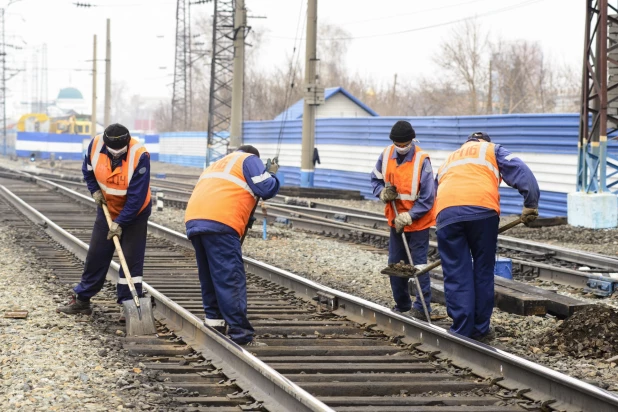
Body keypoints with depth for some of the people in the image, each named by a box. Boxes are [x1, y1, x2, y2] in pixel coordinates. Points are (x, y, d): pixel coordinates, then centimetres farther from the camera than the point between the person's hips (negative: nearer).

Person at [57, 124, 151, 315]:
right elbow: (88, 170, 5)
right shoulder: (96, 144, -18)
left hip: (134, 213, -4)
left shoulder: (140, 155, -31)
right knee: (96, 254, 9)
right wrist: (95, 190, -7)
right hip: (107, 209, 4)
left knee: (132, 259, -8)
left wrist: (120, 223, -25)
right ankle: (82, 299, 18)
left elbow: (137, 197, -27)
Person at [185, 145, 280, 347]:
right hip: (220, 223, -7)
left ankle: (214, 321, 21)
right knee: (231, 279, -9)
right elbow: (267, 189, 3)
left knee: (209, 277, 19)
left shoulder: (216, 164, 37)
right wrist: (272, 174, 23)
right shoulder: (249, 160, 14)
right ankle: (241, 335, -12)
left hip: (192, 219, 8)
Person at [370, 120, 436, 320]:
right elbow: (376, 179, 12)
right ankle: (401, 305, 24)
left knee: (418, 264, -5)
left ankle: (422, 308, 1)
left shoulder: (421, 160, -20)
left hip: (418, 222, -6)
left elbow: (426, 199, -18)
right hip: (396, 220, 6)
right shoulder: (386, 156, -4)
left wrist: (409, 216, -25)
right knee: (395, 264, 12)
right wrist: (383, 193, -9)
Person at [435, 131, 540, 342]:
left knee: (456, 276, 5)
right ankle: (480, 330, 14)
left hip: (446, 213, 2)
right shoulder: (492, 150, 26)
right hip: (482, 210, -2)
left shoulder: (448, 160, 38)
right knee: (483, 272, 10)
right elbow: (520, 172, 8)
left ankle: (461, 332, 3)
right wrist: (531, 204, 0)